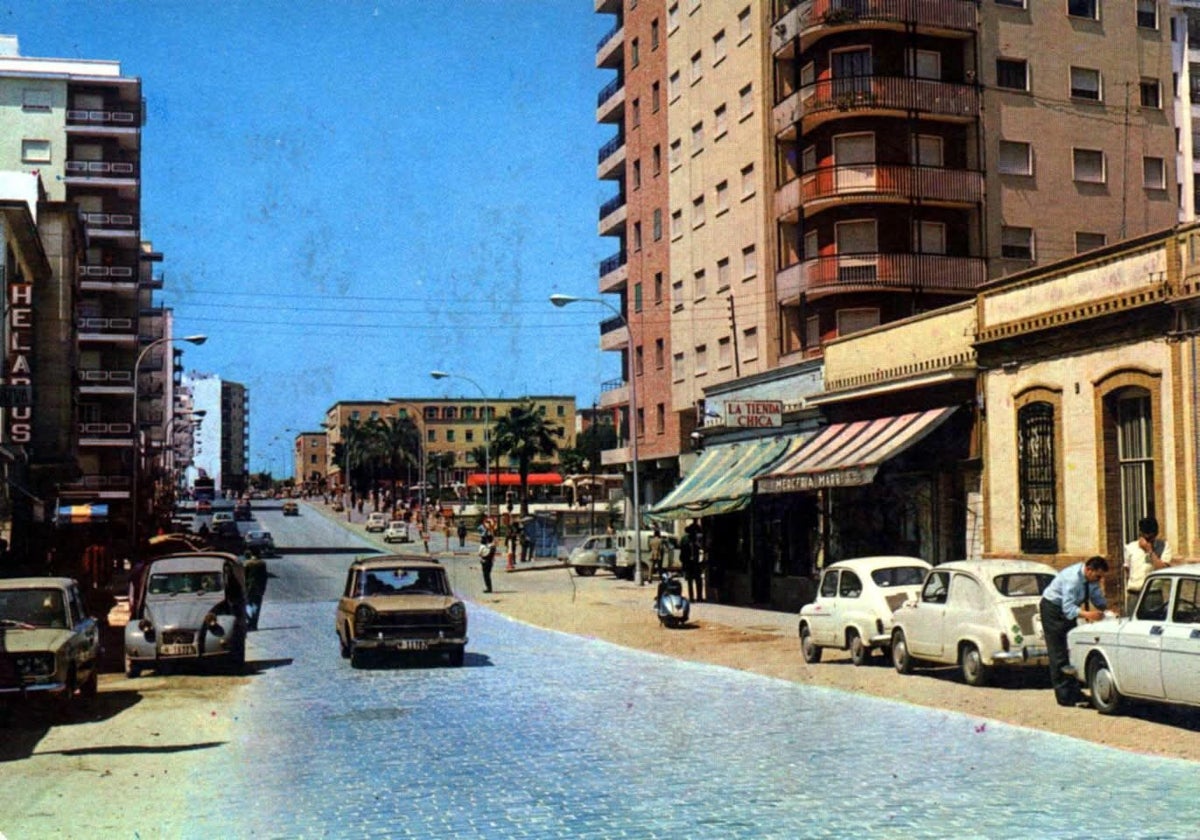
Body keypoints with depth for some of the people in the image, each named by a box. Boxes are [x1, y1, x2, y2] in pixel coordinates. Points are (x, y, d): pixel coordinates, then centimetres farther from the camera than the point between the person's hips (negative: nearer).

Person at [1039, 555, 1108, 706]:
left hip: (1067, 609, 8)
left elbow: (1098, 599, 4)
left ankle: (1074, 692, 12)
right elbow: (1068, 608, -38)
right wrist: (1087, 614, -54)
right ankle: (1064, 696, -7)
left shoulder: (1091, 578, -8)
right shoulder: (1073, 578, -33)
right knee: (1058, 652, -9)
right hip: (1052, 609, -8)